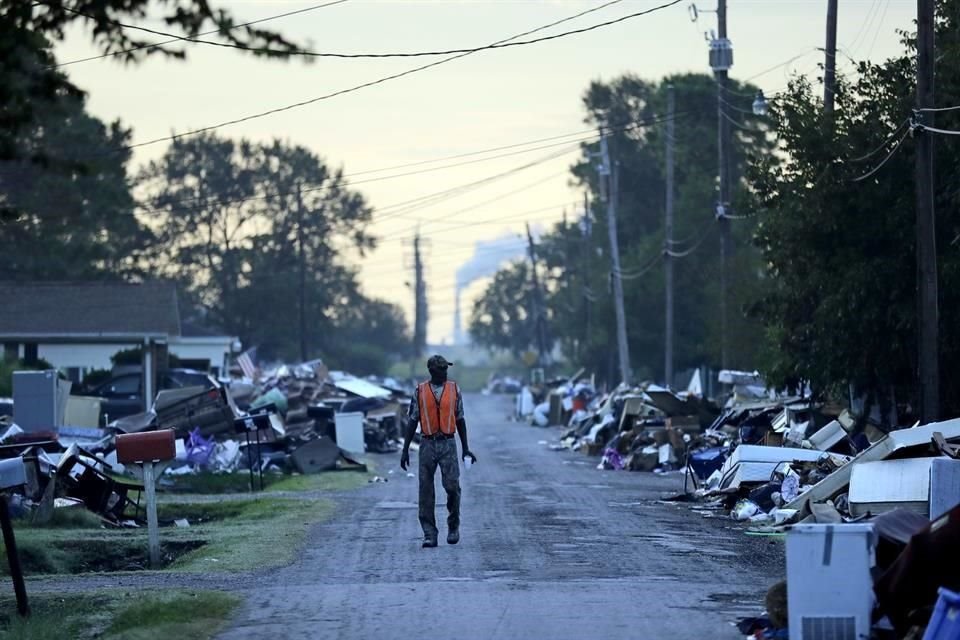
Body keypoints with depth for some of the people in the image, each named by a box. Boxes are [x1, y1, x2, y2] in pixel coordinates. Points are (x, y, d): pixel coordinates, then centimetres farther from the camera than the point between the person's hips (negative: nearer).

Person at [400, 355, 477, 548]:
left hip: (448, 445, 0)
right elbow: (412, 422, 5)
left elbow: (460, 420, 11)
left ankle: (453, 525, 13)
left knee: (452, 486, -10)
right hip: (427, 445, 0)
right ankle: (429, 534, 3)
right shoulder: (420, 392, 3)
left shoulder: (454, 390, 5)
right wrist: (405, 450, 2)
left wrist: (466, 449, 9)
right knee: (426, 490, -2)